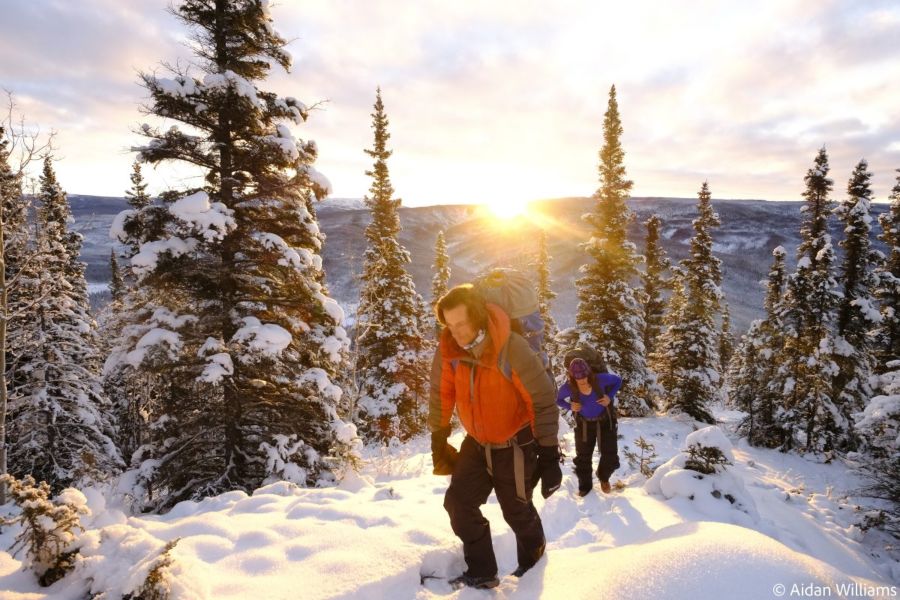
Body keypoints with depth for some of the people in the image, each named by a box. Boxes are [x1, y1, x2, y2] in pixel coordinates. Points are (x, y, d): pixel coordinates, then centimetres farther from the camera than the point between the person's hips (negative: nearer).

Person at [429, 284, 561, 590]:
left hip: (515, 444, -4)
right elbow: (441, 395, 0)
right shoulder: (448, 350, -16)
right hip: (476, 442, 5)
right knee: (459, 502, 2)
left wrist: (548, 453, -19)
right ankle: (482, 572, 22)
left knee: (516, 510, 12)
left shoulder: (513, 350, -30)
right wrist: (438, 440, 7)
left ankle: (533, 562, 43)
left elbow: (544, 401, -22)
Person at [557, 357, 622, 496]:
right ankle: (585, 485, 30)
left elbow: (618, 380, -7)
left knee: (610, 457, 3)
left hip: (605, 421, 0)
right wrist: (570, 406, -23)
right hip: (584, 424, 0)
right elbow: (558, 400, -3)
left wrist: (610, 396, -20)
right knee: (583, 457, 4)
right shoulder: (568, 388, -25)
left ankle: (604, 477, 36)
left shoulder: (600, 379, -28)